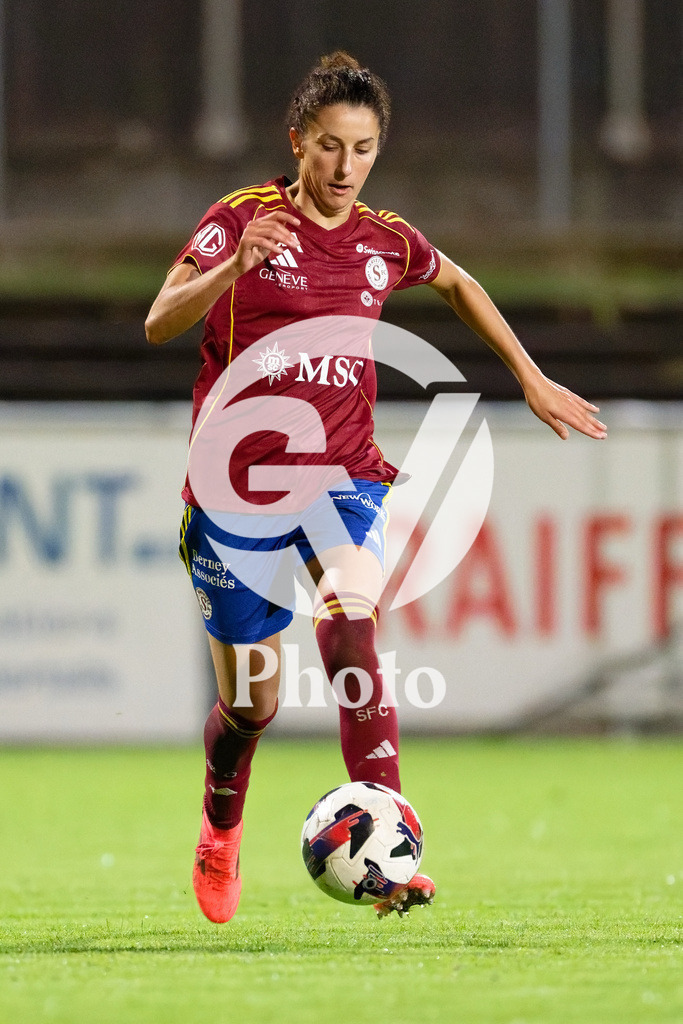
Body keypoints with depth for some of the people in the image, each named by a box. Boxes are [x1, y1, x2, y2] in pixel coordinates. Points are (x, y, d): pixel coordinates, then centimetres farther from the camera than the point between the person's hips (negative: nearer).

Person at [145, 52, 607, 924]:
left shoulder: (386, 242, 5)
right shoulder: (242, 218, -7)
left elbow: (459, 286, 27)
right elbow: (159, 325, -20)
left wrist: (532, 379, 25)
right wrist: (234, 267, -36)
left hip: (342, 475, 1)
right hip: (239, 484, -1)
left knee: (349, 633, -28)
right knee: (250, 704, 5)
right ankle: (220, 832, 40)